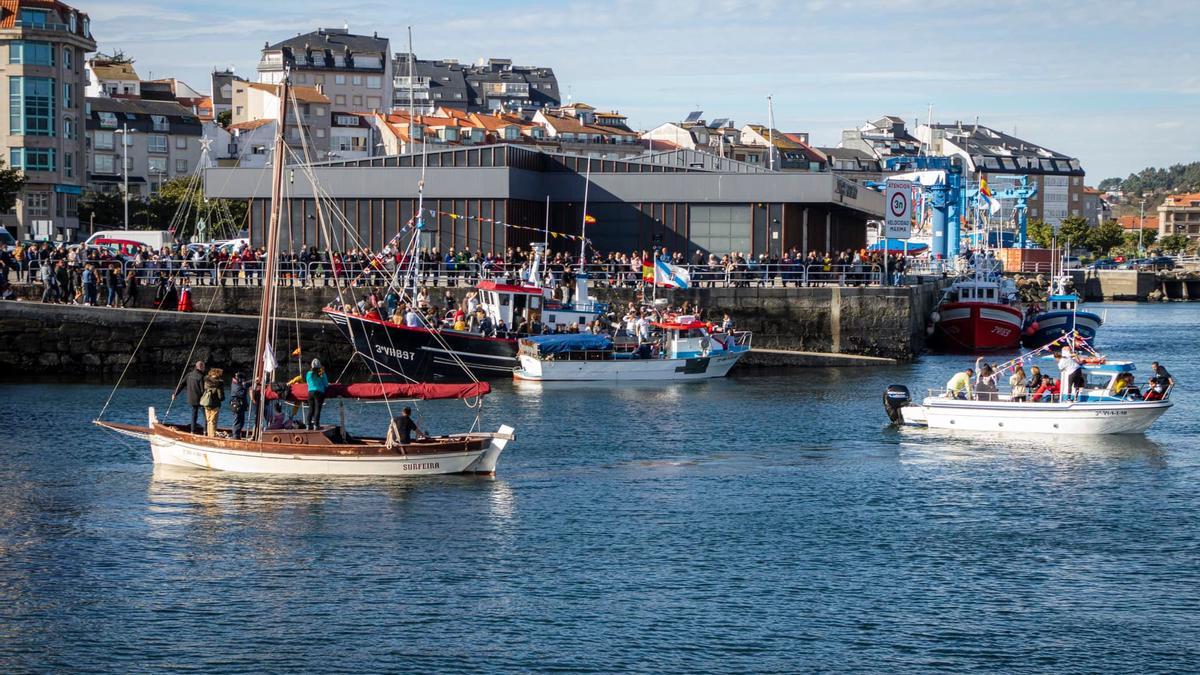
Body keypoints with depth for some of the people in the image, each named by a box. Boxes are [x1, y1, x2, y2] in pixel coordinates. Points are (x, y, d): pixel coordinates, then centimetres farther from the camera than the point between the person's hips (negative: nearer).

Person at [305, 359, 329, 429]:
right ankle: (316, 424, -8)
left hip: (310, 392, 3)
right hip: (319, 392, -3)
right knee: (317, 408, -2)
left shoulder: (308, 374, 4)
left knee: (311, 408, 12)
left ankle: (308, 424, 8)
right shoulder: (322, 374, -3)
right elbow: (326, 385, 2)